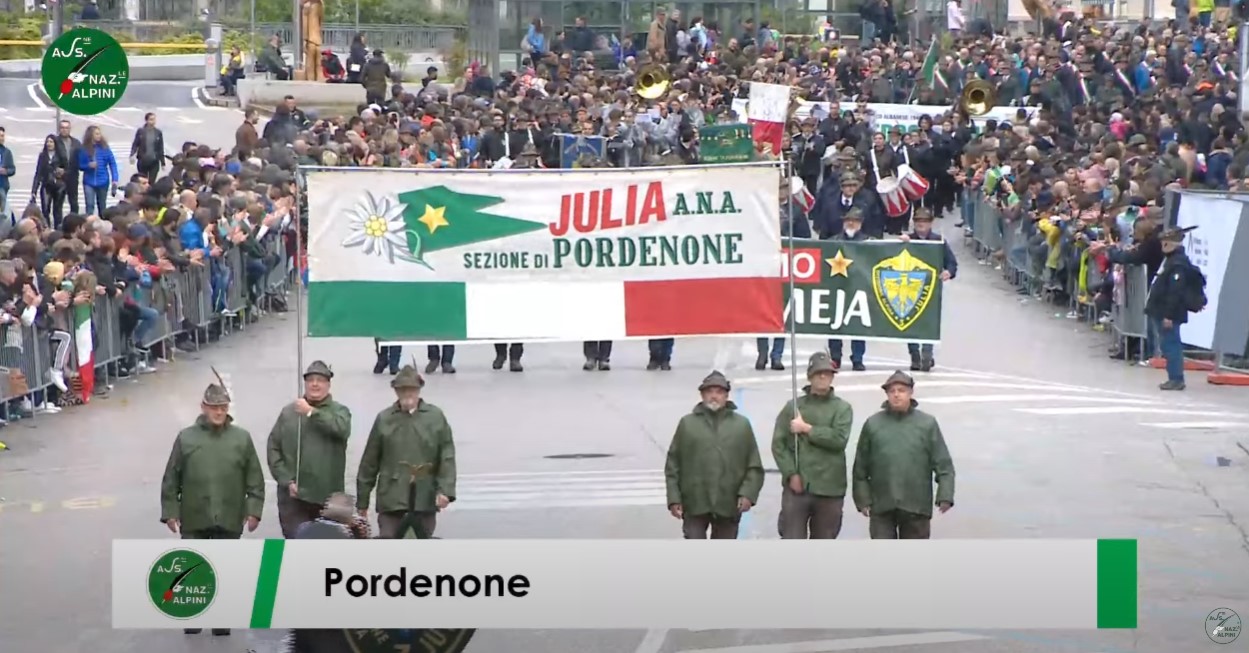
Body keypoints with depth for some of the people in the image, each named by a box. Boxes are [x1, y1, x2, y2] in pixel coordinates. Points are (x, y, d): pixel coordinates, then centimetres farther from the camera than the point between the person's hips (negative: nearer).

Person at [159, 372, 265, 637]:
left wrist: (253, 510, -4)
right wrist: (170, 512, -2)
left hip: (229, 520, 0)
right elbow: (171, 480, 2)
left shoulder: (242, 439, 3)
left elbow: (255, 479, 4)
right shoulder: (186, 438, 1)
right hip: (194, 519, 0)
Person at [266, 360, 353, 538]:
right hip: (294, 495, 0)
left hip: (328, 497, 0)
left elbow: (342, 429, -18)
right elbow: (273, 448, 4)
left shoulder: (339, 411, 6)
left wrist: (311, 412, -14)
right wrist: (286, 480, -7)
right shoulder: (288, 412, 7)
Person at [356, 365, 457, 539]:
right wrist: (362, 500, 8)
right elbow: (369, 462, 7)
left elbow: (447, 457, 0)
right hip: (391, 499, 0)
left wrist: (445, 490, -12)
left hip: (425, 499, 0)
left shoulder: (436, 417, 2)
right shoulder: (384, 419, 3)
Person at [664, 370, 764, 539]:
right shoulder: (687, 424, 5)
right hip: (695, 505, -1)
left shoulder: (742, 425, 7)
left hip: (729, 505, 1)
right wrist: (674, 499, -2)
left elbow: (754, 467, 5)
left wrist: (748, 494, -9)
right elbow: (673, 466, 5)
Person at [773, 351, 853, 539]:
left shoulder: (842, 408, 6)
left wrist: (807, 429, -10)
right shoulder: (792, 407, 7)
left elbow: (839, 439, -10)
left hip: (830, 489, 1)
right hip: (796, 487, -1)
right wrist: (791, 473, -10)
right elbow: (778, 444, 1)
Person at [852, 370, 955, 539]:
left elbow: (943, 464, 1)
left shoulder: (927, 424, 3)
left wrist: (945, 496, -9)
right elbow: (860, 467, 7)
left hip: (916, 507, 0)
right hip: (882, 506, 0)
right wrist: (862, 499, 2)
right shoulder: (873, 424, 4)